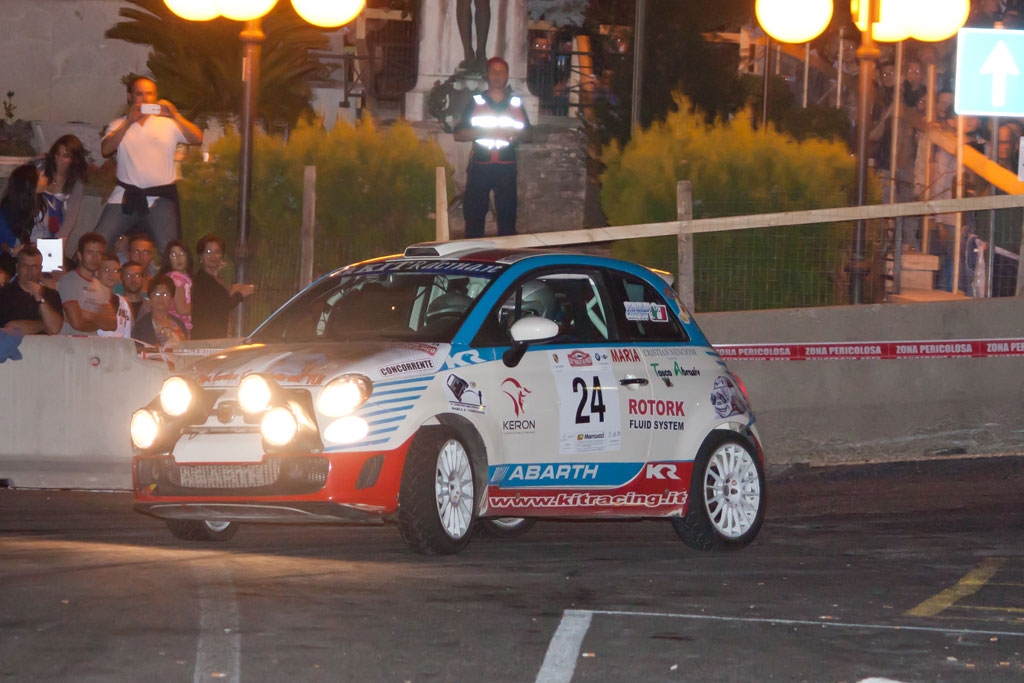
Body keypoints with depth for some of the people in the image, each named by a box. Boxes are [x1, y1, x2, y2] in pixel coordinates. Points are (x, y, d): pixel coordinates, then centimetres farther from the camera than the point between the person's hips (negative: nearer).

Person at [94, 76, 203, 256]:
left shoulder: (168, 124, 10)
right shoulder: (119, 125, 13)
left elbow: (198, 139, -4)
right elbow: (106, 150, -5)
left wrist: (175, 115, -16)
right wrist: (128, 122, -12)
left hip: (160, 199, -1)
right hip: (125, 198, 1)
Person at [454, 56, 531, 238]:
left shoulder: (515, 103, 12)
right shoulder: (476, 102, 7)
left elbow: (526, 130, 19)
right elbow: (459, 134, 4)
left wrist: (516, 135, -4)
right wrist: (482, 132, -12)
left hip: (506, 166, 1)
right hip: (480, 165, -1)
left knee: (507, 213, 1)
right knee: (474, 213, -3)